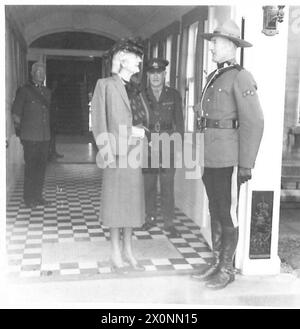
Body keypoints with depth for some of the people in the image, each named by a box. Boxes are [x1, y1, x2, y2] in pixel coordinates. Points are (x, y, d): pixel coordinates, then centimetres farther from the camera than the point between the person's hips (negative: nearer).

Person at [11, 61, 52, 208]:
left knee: (42, 166, 7)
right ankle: (28, 198, 6)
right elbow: (15, 113, 0)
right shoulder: (24, 90, -1)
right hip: (30, 136, -5)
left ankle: (38, 196, 16)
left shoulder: (47, 92, 16)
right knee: (30, 166, -2)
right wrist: (19, 130, -1)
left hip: (45, 135, 5)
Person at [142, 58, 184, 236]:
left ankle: (169, 222, 7)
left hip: (168, 146, -1)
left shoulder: (174, 95, 7)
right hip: (147, 146, 1)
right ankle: (150, 218, 20)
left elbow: (179, 122, 7)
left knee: (168, 185, -2)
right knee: (149, 184, 7)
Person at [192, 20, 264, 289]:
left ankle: (227, 271, 15)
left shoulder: (241, 78, -9)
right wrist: (204, 160, 16)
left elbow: (253, 123, -15)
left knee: (228, 216, 2)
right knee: (215, 214, 14)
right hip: (211, 160, 8)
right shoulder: (214, 78, 16)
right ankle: (217, 264, 27)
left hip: (229, 161, -8)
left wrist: (246, 164, -17)